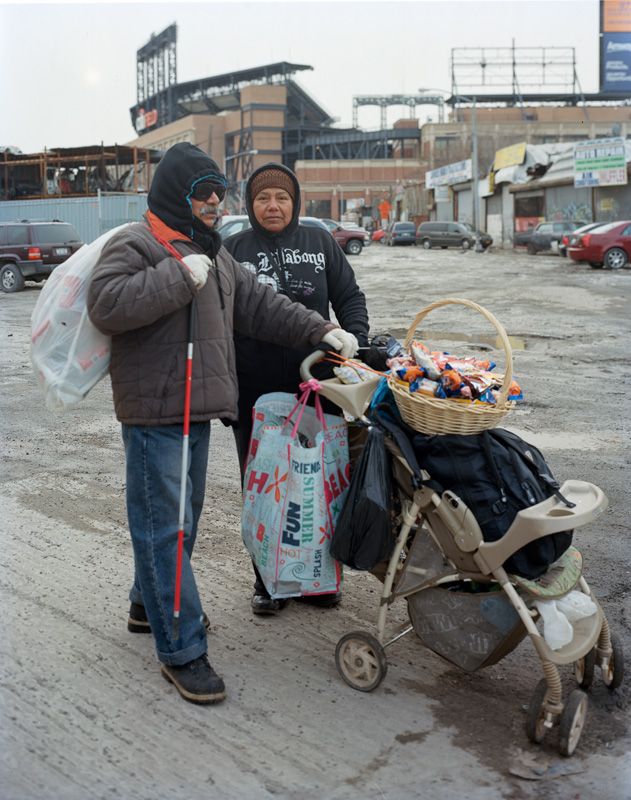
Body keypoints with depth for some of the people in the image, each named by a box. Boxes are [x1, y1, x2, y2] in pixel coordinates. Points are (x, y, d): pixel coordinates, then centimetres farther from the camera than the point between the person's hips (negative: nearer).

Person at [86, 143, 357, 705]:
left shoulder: (213, 253, 20)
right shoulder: (136, 245, -8)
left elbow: (259, 305, 22)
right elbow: (106, 305, -23)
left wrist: (319, 330, 14)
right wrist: (178, 277, -22)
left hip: (198, 408, 9)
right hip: (154, 411, -9)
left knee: (183, 516, 19)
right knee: (162, 524, -6)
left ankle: (151, 605, 38)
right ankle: (181, 650, -1)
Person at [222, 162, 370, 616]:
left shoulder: (320, 243, 8)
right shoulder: (233, 251, 6)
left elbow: (349, 297, 13)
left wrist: (357, 338, -6)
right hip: (255, 392, 0)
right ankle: (268, 581, 19)